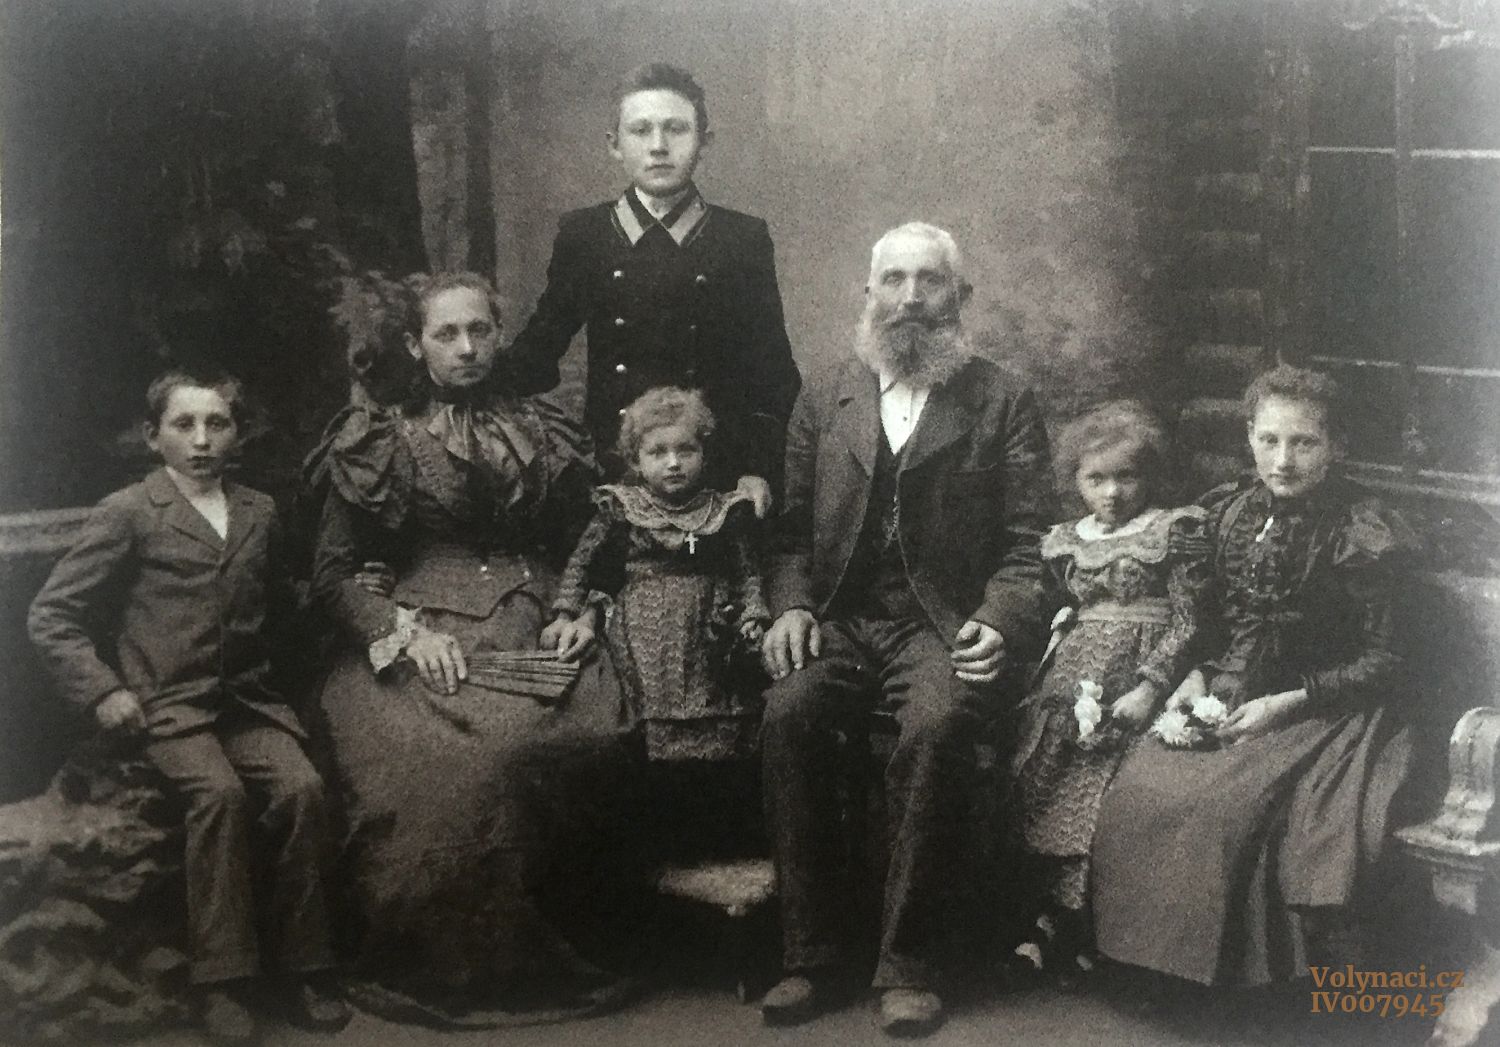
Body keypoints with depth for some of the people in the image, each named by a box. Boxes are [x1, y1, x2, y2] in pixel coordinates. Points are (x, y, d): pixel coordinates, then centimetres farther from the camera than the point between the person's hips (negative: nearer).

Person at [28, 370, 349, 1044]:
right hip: (166, 705, -4)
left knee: (301, 787, -24)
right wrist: (102, 690, -9)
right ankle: (221, 982, -22)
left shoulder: (258, 514, 14)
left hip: (247, 699, 4)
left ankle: (301, 968, -13)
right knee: (219, 792, -32)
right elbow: (51, 616, 1)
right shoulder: (128, 515, 0)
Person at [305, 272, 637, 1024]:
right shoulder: (379, 444, 12)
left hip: (534, 632, 2)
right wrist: (405, 631, -8)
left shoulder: (544, 435, 19)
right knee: (448, 752, -34)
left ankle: (546, 956, -15)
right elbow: (332, 573, 8)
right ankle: (442, 966, -18)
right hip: (420, 640, -2)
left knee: (589, 726, -30)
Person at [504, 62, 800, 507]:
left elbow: (772, 369, 2)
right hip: (608, 467, 1)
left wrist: (758, 470, -7)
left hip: (717, 475, 0)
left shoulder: (745, 238, 2)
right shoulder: (583, 234, 5)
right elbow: (538, 350, 11)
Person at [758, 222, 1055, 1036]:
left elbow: (1026, 542, 4)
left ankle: (909, 966, -21)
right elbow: (791, 528, 14)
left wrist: (999, 622, -14)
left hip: (941, 625, -2)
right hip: (840, 621, 2)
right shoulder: (823, 402, 17)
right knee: (787, 713, -29)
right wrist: (790, 607, -4)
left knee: (936, 725, -33)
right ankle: (810, 954, -17)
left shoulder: (1003, 408, 9)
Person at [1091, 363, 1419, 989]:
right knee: (1135, 790, -19)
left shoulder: (1364, 533, -9)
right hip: (1225, 697, 5)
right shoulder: (1228, 512, 8)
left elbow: (1382, 662, -7)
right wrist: (1197, 676, -1)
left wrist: (1285, 703, -16)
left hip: (1316, 709, -5)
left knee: (1220, 806, -29)